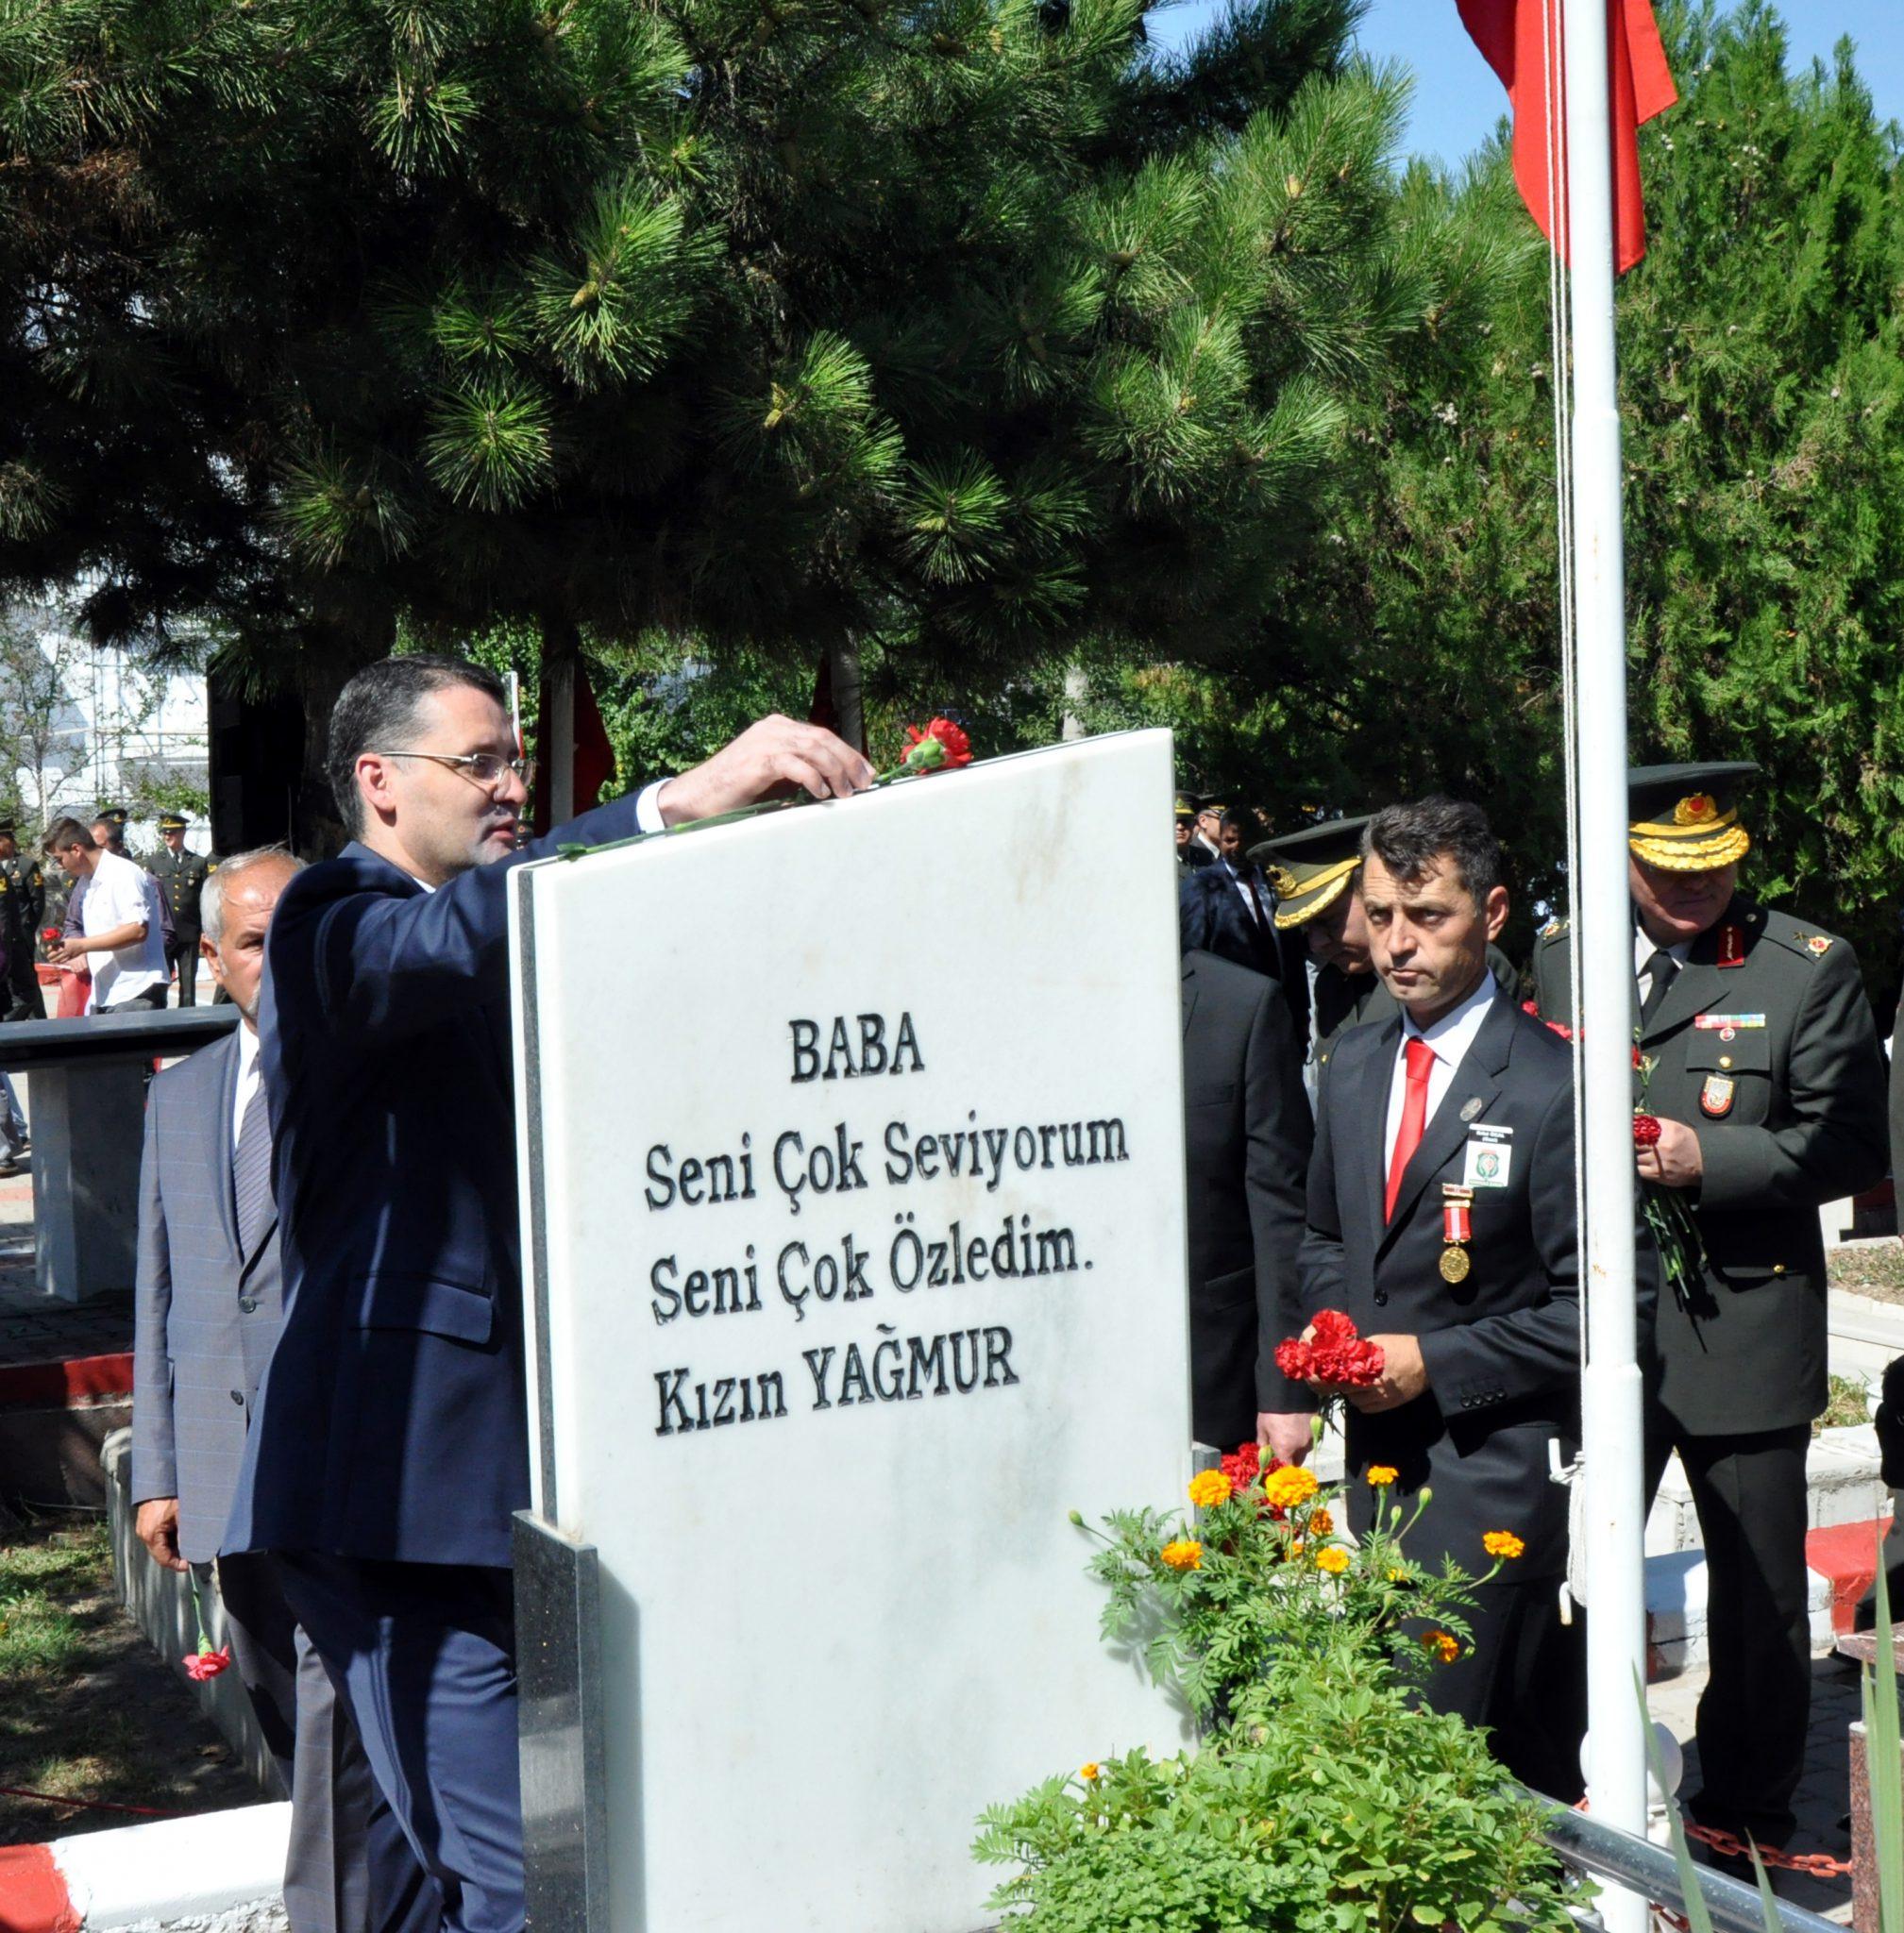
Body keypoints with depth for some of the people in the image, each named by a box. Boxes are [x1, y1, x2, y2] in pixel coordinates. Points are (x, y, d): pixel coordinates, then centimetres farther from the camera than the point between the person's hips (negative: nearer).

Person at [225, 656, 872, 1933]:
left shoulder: (503, 961, 20)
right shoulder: (335, 923, -7)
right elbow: (457, 933, -30)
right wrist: (682, 800, -37)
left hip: (518, 1475, 9)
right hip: (398, 1485, -9)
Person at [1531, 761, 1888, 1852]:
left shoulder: (1809, 967, -2)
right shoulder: (1559, 957, 8)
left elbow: (1850, 1142, -6)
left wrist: (1709, 1159, -18)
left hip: (1745, 1330, -2)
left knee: (1761, 1599, 9)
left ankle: (1751, 1822, 27)